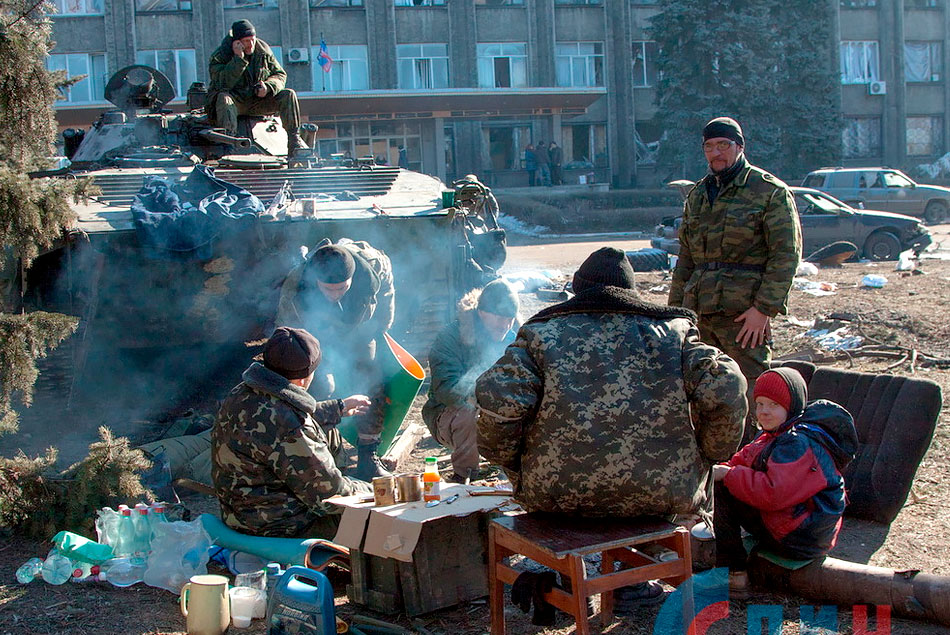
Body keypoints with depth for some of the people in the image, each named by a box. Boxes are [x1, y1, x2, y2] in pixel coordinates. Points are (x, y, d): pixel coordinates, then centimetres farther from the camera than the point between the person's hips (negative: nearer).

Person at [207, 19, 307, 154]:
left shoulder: (263, 50, 0)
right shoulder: (220, 56, -13)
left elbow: (280, 75, 5)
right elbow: (224, 84, -26)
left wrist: (268, 87, -18)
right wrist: (238, 59, -29)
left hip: (258, 101, 4)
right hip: (234, 100, -4)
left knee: (288, 95, -15)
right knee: (224, 98, -37)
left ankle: (294, 139, -20)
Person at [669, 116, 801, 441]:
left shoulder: (770, 191, -2)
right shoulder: (697, 195, 18)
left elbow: (786, 254, -8)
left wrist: (763, 308, -16)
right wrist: (676, 306, 16)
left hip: (745, 312, -6)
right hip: (700, 311, 7)